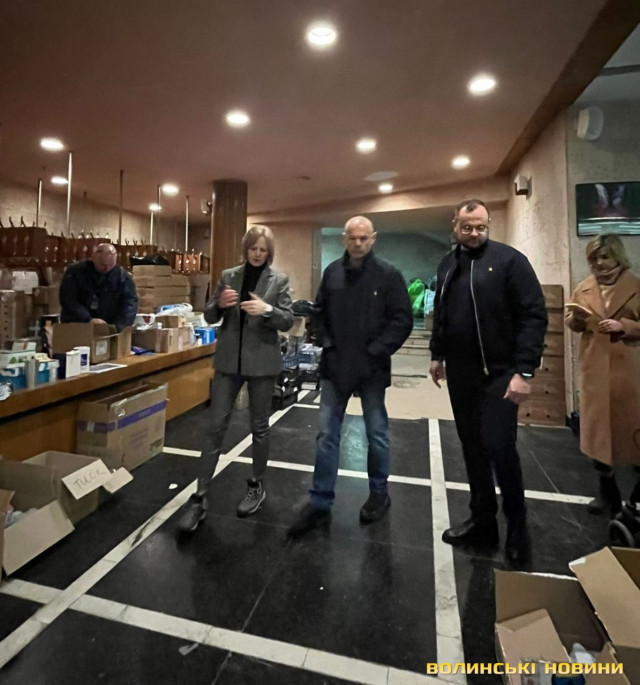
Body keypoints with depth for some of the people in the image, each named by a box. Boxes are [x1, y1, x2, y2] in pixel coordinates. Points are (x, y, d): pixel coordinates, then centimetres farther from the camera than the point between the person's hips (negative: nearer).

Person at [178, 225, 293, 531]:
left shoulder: (278, 280, 0)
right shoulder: (228, 275, 7)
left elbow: (288, 321, -6)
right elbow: (209, 317, 7)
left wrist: (267, 310, -24)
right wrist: (219, 303, -14)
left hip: (262, 362, -2)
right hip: (229, 360, 2)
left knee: (259, 426, 10)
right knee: (216, 426, 2)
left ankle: (257, 486, 30)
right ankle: (200, 497, 13)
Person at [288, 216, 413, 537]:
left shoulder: (388, 274, -5)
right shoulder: (332, 272, 5)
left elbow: (402, 320, -7)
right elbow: (321, 311, 14)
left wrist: (375, 352, -14)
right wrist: (328, 344, 0)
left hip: (372, 367, -3)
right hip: (335, 365, 3)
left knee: (376, 434, 12)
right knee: (326, 434, 6)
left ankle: (379, 493, 34)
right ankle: (320, 503, 18)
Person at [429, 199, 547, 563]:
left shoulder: (510, 260, -8)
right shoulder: (449, 264, 11)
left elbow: (534, 316, -13)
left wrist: (524, 371, -19)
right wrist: (437, 355, 16)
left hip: (499, 372, -6)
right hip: (460, 373, 6)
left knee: (499, 447, -5)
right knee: (473, 448, 12)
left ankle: (518, 529, 19)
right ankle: (483, 522, 28)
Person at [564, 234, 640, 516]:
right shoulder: (584, 288, 8)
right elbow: (571, 322, 9)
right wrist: (576, 317, -12)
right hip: (595, 368, 3)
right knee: (596, 429, 8)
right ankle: (607, 492, 23)